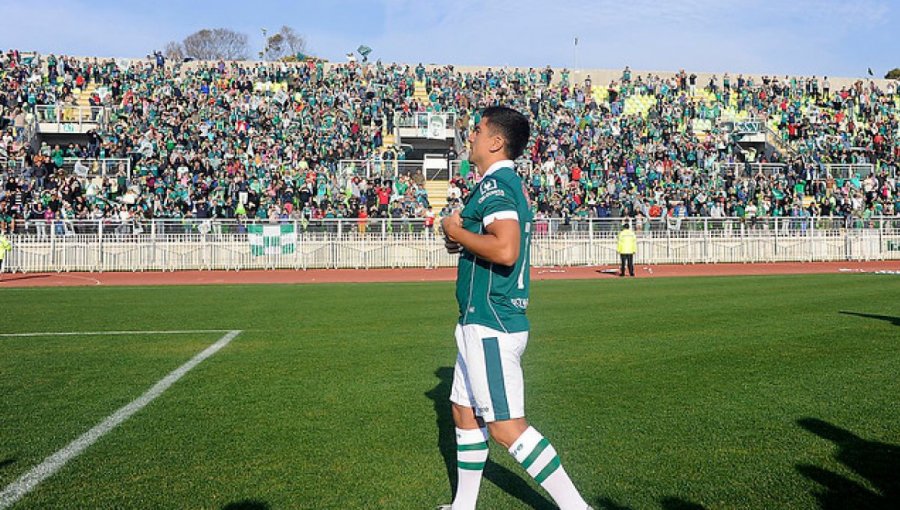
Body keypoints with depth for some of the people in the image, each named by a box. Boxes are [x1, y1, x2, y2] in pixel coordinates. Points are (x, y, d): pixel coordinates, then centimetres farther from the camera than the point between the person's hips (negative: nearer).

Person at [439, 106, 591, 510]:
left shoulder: (494, 185, -16)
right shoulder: (511, 184, 15)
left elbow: (505, 250, -31)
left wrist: (457, 232, -16)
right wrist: (464, 240, 8)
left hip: (490, 326, -11)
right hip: (484, 323, 11)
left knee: (506, 426, -6)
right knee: (465, 411, 19)